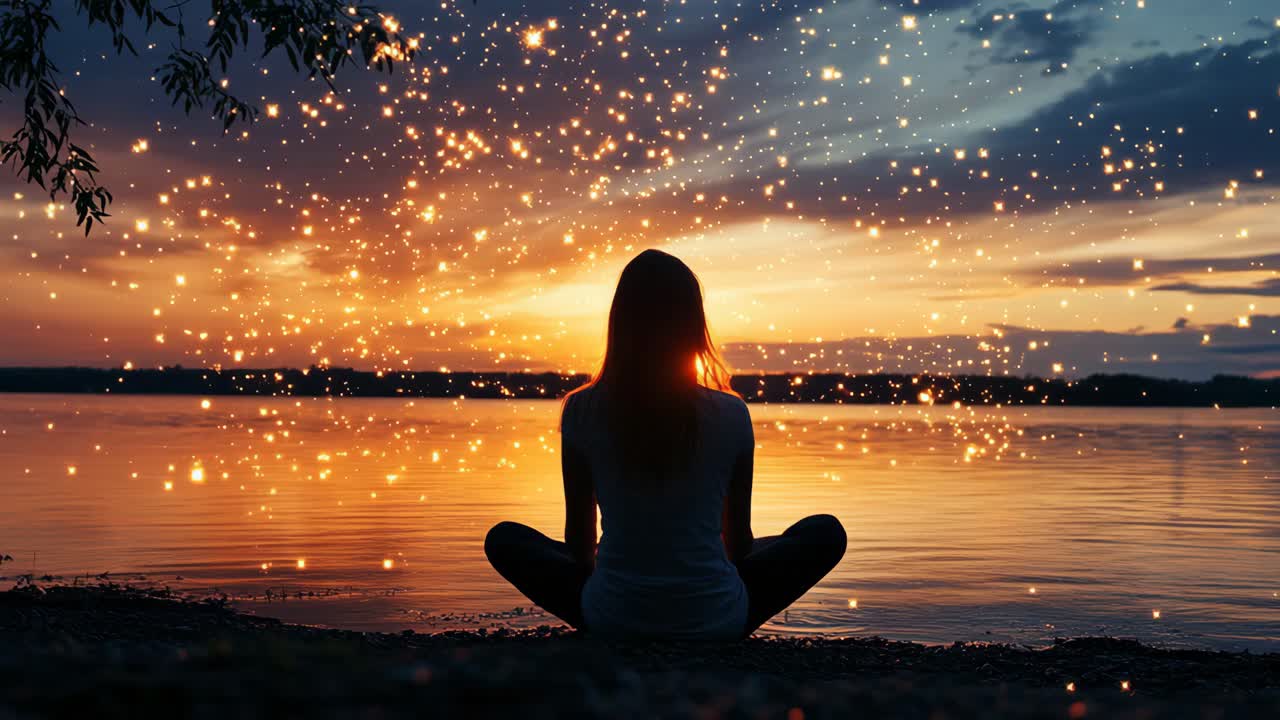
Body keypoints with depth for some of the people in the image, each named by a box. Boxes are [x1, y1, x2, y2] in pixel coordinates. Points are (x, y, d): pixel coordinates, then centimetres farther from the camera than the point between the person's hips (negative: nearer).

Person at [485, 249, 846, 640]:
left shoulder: (582, 411, -5)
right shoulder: (730, 413, -6)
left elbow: (579, 537, 4)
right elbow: (739, 538, 7)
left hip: (613, 621, 1)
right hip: (715, 621, -1)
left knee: (504, 538, 24)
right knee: (825, 532, 21)